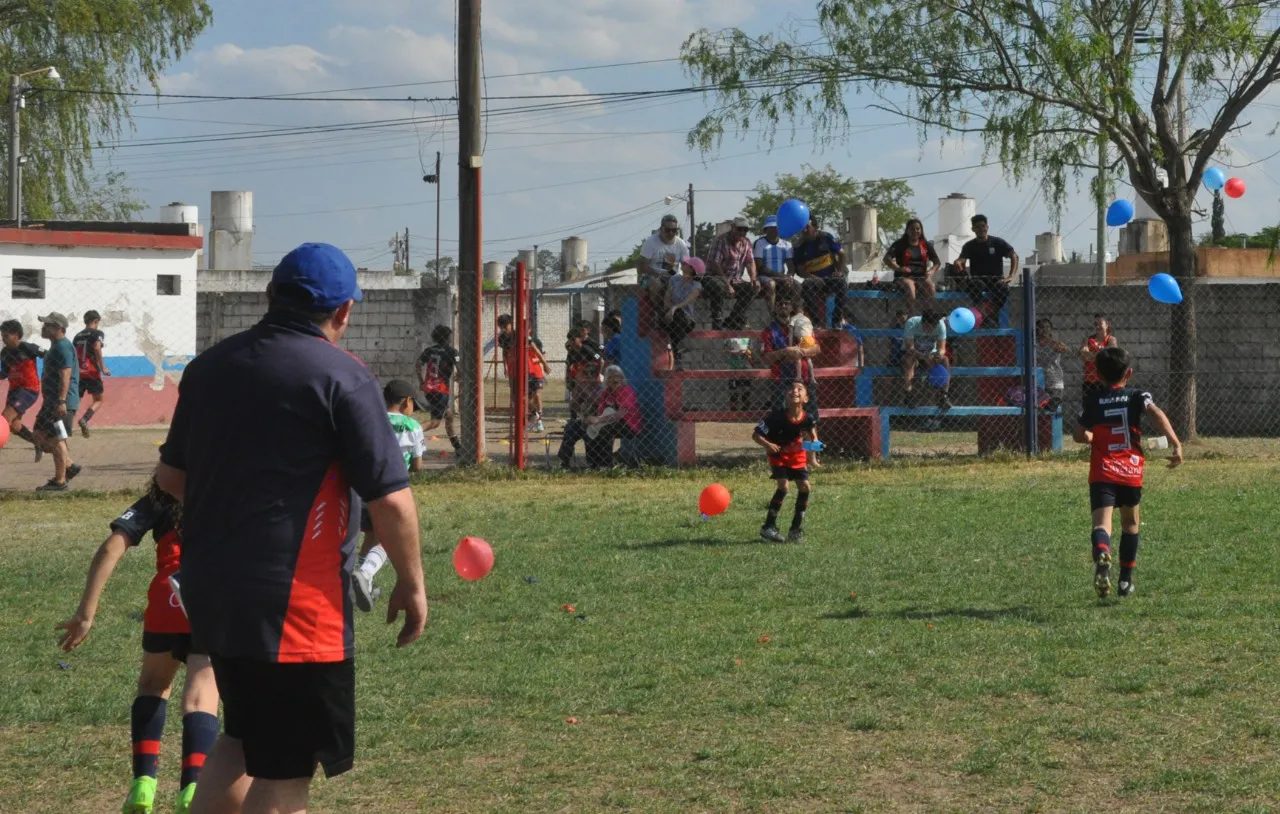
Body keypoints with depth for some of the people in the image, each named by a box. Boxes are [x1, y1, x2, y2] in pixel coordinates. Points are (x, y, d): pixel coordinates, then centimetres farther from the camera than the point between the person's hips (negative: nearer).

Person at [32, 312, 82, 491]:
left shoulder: (63, 347, -16)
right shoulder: (56, 346, 17)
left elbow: (65, 375, -23)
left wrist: (61, 401, -28)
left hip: (61, 402, -11)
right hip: (51, 401, 11)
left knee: (57, 440, -6)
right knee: (40, 435, 15)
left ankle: (60, 481, 0)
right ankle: (69, 466, 19)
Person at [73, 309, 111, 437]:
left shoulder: (78, 336, 18)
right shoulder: (97, 333, 0)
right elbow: (97, 348, -18)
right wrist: (103, 367, -18)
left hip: (78, 372, 5)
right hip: (92, 372, -5)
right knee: (98, 399, 9)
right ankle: (85, 419, -16)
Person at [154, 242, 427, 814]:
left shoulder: (208, 367, 8)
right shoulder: (342, 378, -11)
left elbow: (170, 477, 18)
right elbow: (390, 499, -13)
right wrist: (411, 584, 0)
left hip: (208, 590, 7)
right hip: (294, 605, -7)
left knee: (244, 738, 24)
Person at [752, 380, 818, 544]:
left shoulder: (808, 418, -17)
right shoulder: (777, 417, -27)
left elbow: (813, 437, 5)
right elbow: (755, 435, -22)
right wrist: (767, 444, -39)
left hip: (798, 456, 4)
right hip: (779, 456, -4)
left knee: (804, 487, -6)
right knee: (783, 486, -20)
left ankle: (796, 529, 8)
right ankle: (769, 526, -11)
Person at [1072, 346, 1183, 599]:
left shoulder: (1091, 401, 7)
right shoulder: (1137, 396, 6)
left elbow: (1079, 435, 5)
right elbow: (1157, 414, -13)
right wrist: (1176, 444, -18)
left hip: (1101, 473, -1)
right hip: (1131, 472, 1)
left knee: (1102, 522, -15)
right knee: (1130, 523, 22)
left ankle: (1102, 556, -49)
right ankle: (1126, 580, 27)